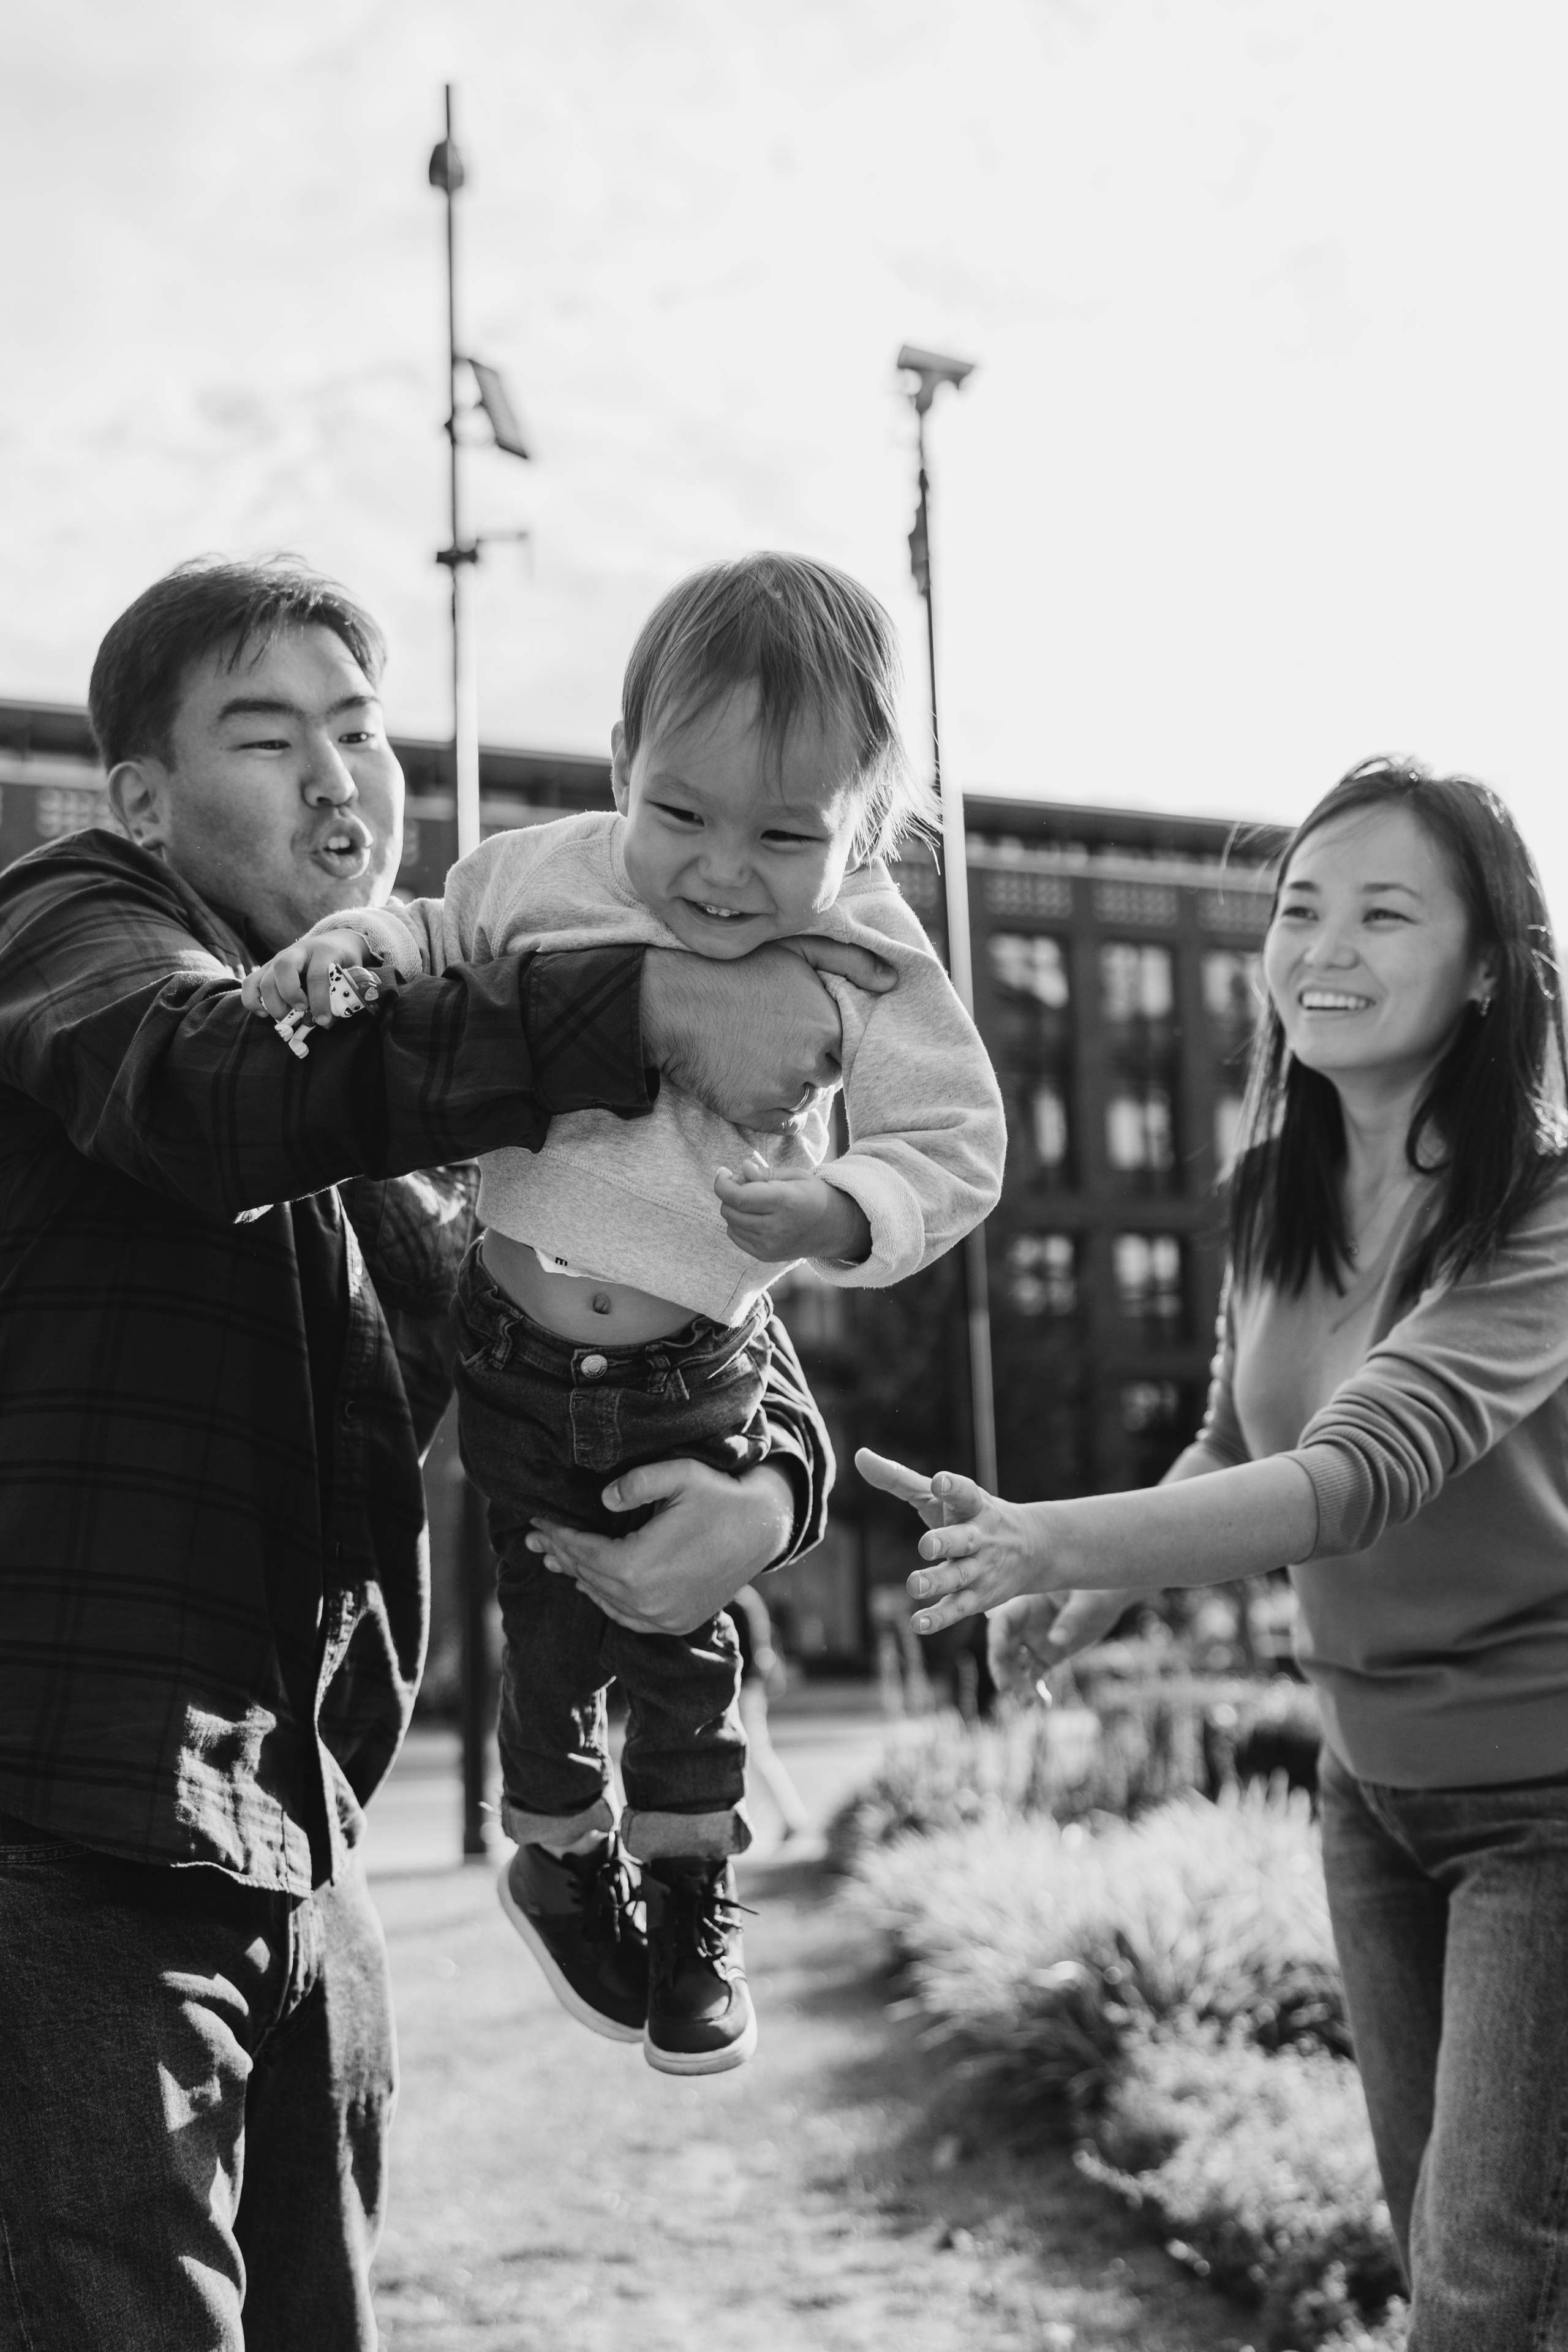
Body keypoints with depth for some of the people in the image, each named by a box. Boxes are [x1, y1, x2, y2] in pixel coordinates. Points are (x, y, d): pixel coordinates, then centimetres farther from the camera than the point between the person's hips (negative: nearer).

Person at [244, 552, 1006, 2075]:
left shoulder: (869, 970, -16)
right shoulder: (542, 876, -12)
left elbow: (953, 1148, -14)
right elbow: (445, 945, 6)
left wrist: (836, 1211, -32)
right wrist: (370, 941, -16)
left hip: (696, 1372, -1)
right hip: (518, 1341, 1)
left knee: (685, 1641, 8)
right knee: (552, 1633, 11)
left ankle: (692, 1906, 31)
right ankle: (559, 1854, 39)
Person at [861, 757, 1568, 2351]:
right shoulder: (1274, 1199, -2)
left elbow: (1369, 1471, -35)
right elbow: (1235, 1442, 11)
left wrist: (1055, 1543, -47)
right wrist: (1092, 1593, -8)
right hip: (1372, 1782, 6)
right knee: (1428, 2223, 16)